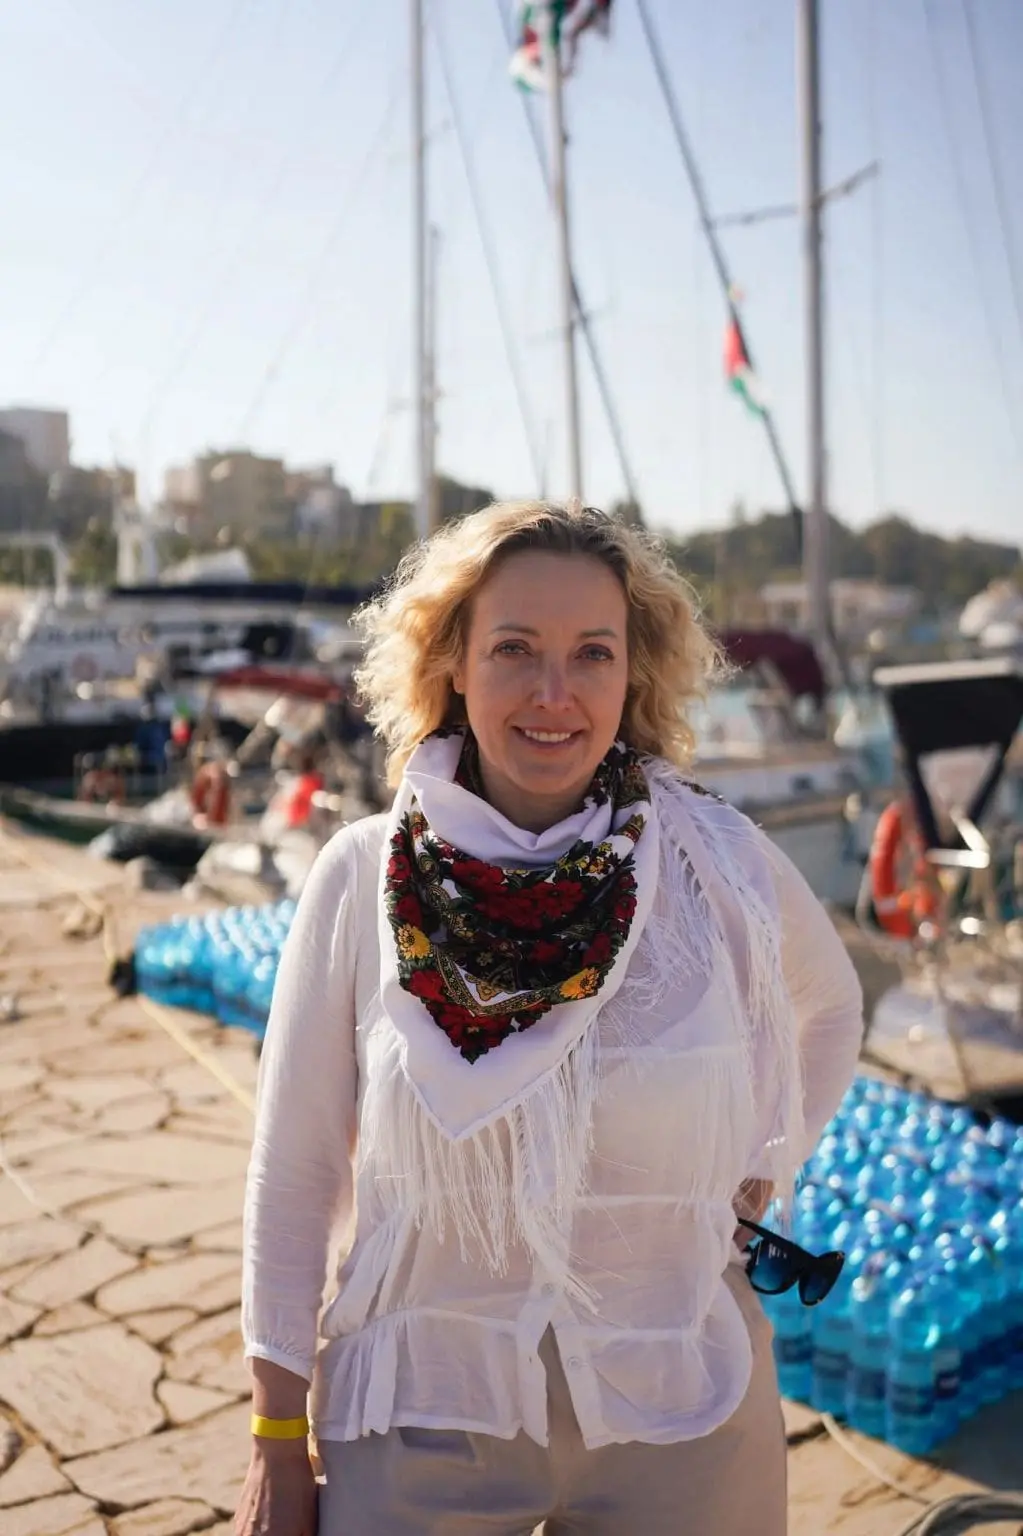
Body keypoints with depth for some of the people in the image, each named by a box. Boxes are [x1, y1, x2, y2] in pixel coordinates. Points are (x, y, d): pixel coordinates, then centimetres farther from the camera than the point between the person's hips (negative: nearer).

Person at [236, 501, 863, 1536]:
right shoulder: (362, 879, -11)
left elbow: (829, 1011, 13)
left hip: (677, 1411, 1)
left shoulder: (719, 864, -10)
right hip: (423, 1406, 0)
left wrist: (759, 1173, 5)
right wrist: (277, 1444, -1)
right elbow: (294, 1169, -4)